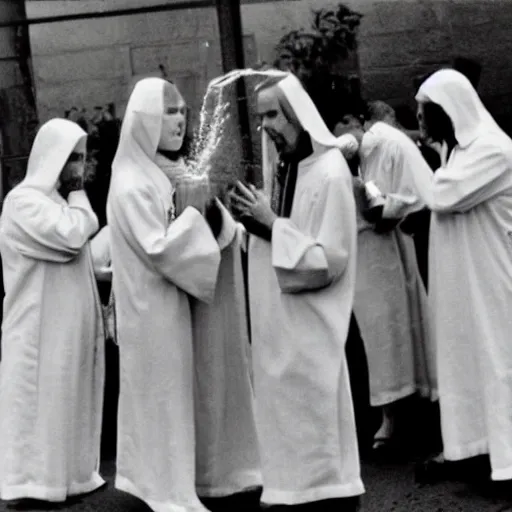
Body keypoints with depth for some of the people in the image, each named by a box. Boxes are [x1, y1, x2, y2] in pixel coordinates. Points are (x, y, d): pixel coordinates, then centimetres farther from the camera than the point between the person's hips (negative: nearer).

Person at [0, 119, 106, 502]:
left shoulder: (58, 200, 16)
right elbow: (71, 237, -25)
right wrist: (79, 195, -11)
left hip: (69, 324, 9)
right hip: (42, 328, -9)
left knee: (68, 399, 13)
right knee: (42, 402, -5)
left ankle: (67, 472, 21)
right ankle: (34, 484, 2)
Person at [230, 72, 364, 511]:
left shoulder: (330, 172, -15)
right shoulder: (283, 168, 9)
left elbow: (329, 260, -19)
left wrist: (272, 224, -20)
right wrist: (255, 219, -3)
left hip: (312, 320, -8)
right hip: (279, 316, 8)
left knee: (316, 412, 0)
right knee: (288, 411, 13)